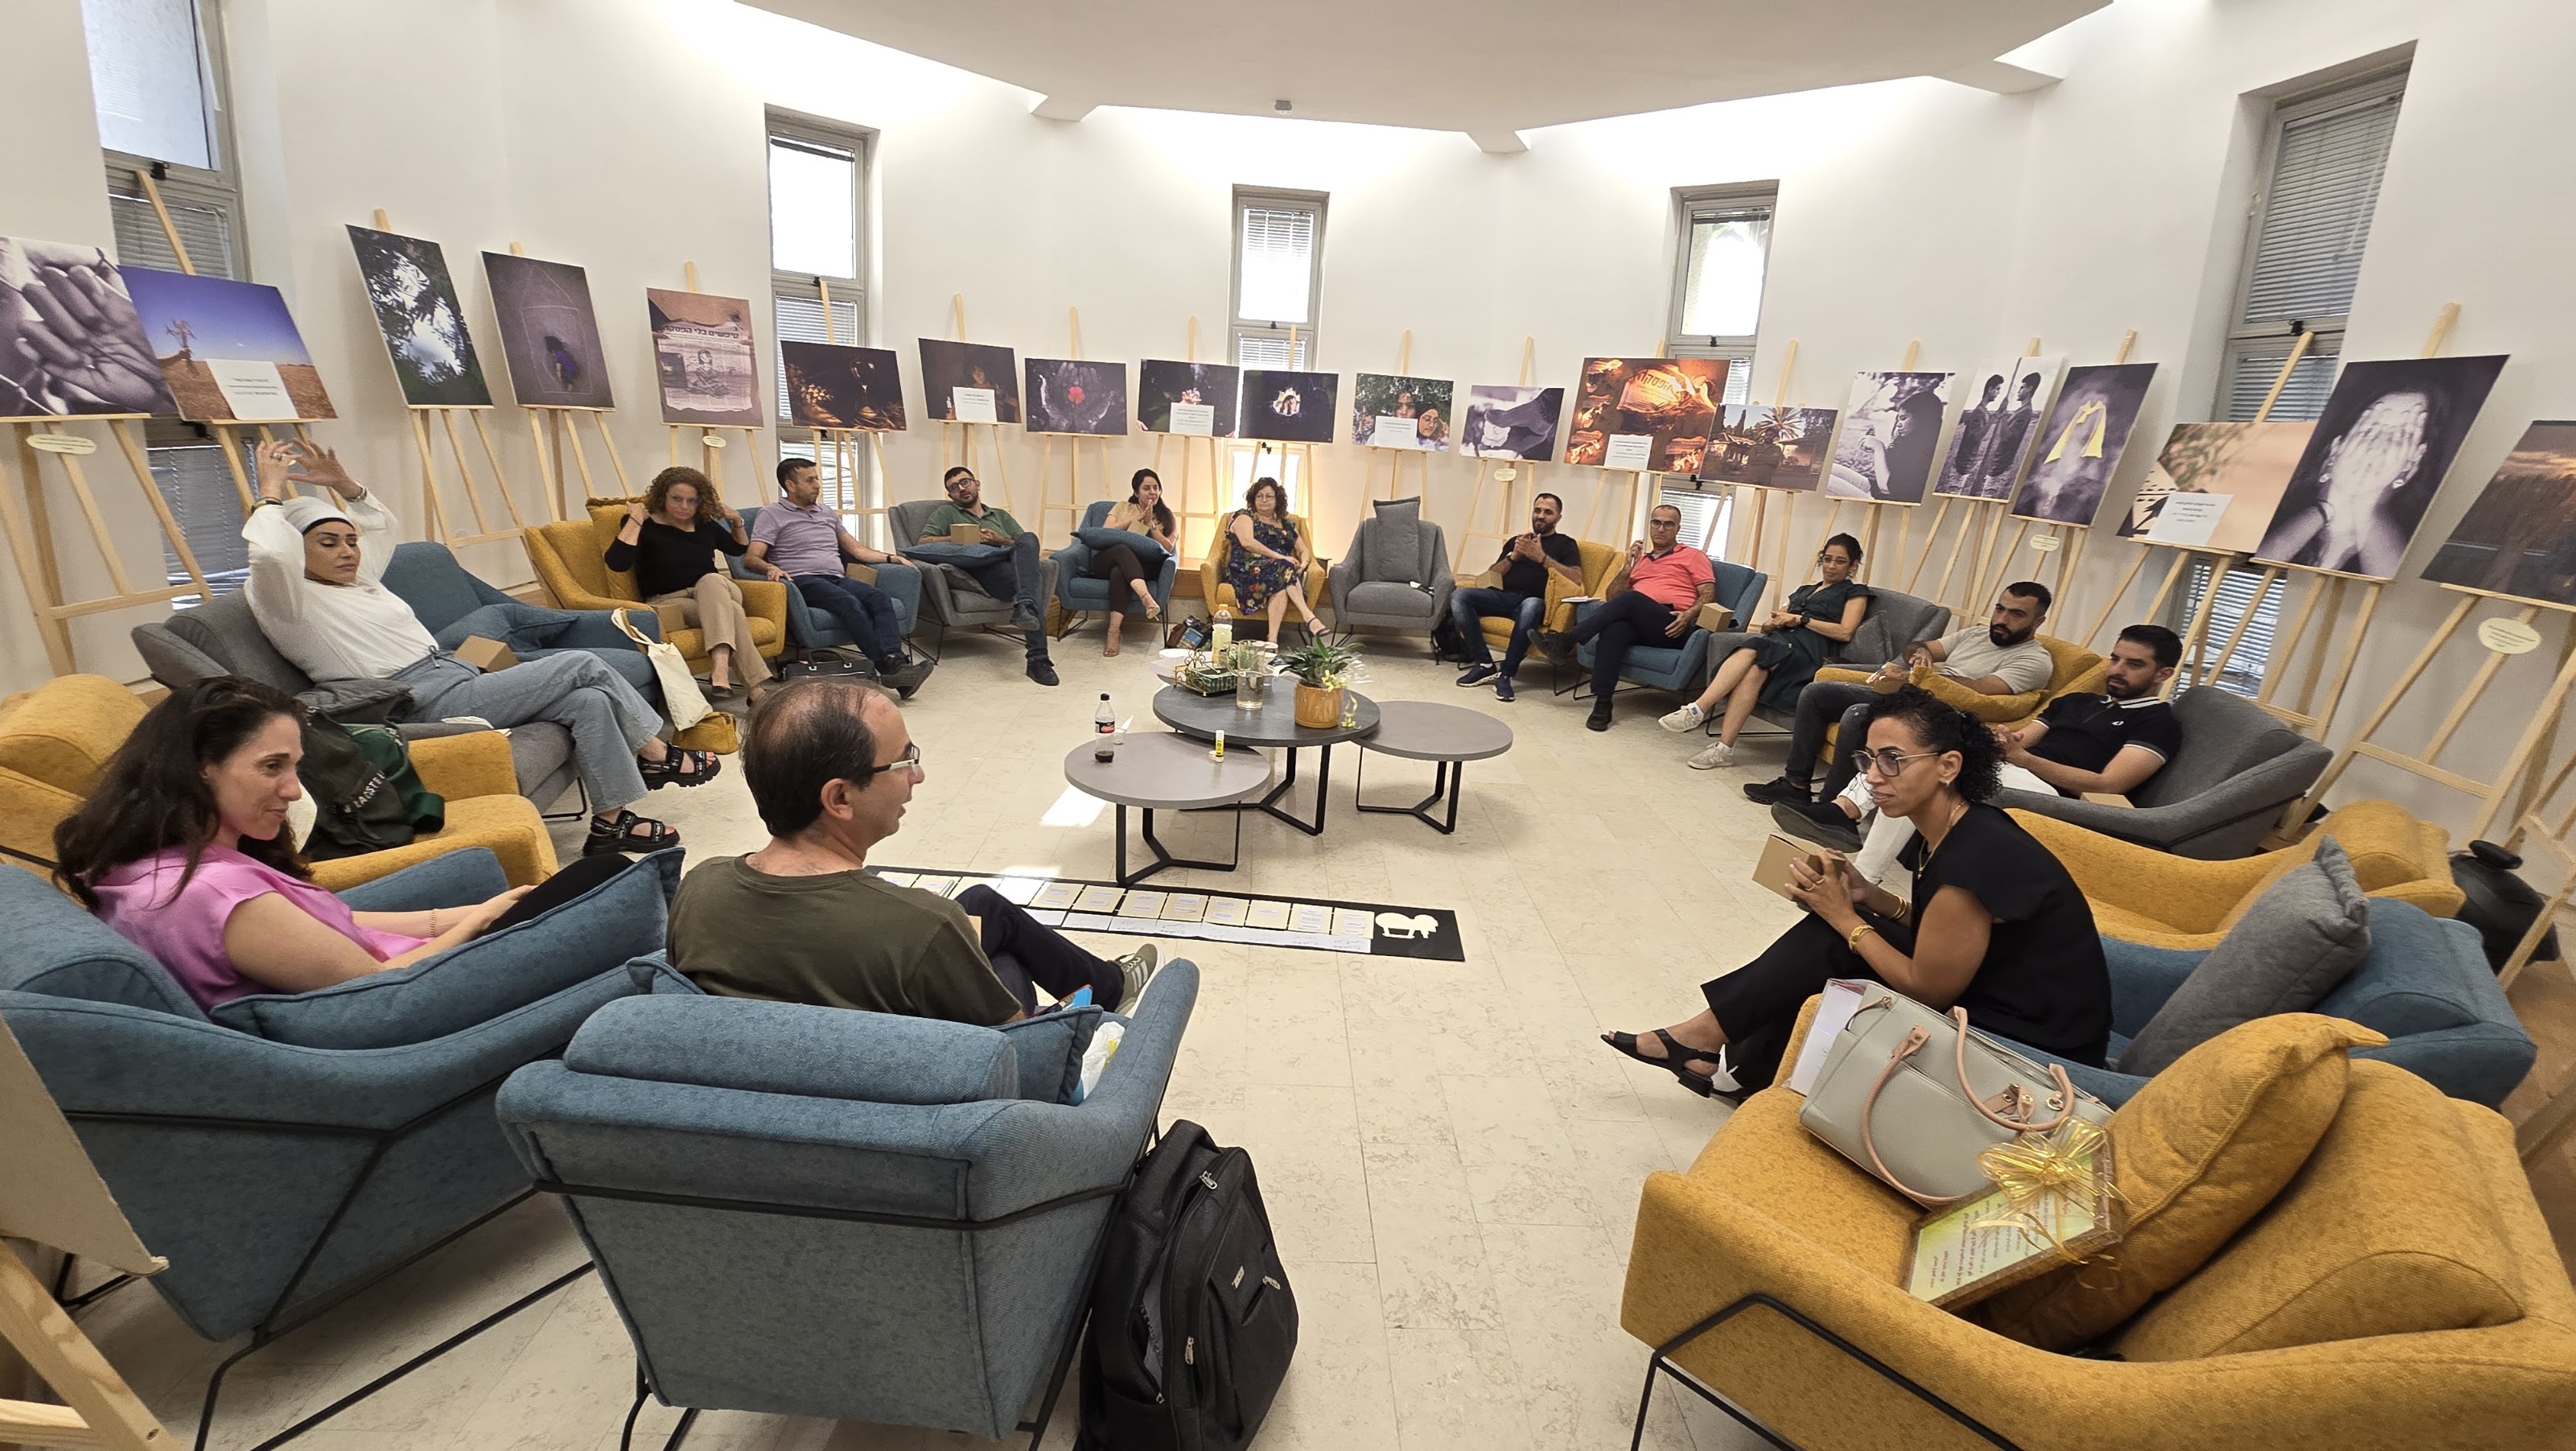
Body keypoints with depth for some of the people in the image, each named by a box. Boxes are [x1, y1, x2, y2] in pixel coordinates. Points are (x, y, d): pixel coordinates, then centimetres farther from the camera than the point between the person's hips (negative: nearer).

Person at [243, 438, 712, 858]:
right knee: (584, 664, -11)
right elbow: (270, 551, -28)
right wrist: (272, 491, -12)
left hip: (458, 680, 10)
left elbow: (385, 524, 37)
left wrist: (343, 484, 22)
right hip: (431, 705, -9)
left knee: (590, 701, -10)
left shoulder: (355, 579, 21)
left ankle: (611, 821, -4)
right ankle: (657, 755, 1)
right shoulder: (288, 599, -5)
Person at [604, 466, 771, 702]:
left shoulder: (705, 525, 14)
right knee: (732, 612, -34)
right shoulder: (647, 526, -2)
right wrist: (634, 521, -17)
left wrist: (737, 522, 14)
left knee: (711, 579, -35)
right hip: (669, 601, -4)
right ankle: (756, 688, -47)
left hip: (713, 594, 4)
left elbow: (739, 548, 33)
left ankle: (720, 670, -53)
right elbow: (617, 563, -18)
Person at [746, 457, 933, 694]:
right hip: (804, 581, -5)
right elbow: (752, 557, 0)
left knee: (880, 598, -27)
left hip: (838, 578, 5)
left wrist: (890, 557, 13)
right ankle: (888, 667, -46)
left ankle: (895, 661, -47)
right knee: (850, 603, -36)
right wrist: (770, 568, -23)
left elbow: (857, 549, 29)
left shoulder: (828, 514, 29)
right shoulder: (772, 515, 11)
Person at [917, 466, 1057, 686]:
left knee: (1028, 538, -32)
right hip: (982, 570, -3)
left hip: (1012, 563, 3)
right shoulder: (946, 513, 28)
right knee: (1028, 581, -35)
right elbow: (924, 542, 12)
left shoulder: (1001, 516, 37)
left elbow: (1028, 544, 22)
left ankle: (1024, 607, -45)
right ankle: (1038, 658, -43)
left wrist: (1000, 540, 3)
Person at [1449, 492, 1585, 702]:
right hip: (1504, 596, 4)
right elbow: (1492, 575, 19)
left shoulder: (1565, 544, 17)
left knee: (1530, 606, -42)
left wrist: (1541, 557, -9)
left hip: (1535, 600, -4)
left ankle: (1506, 674, -33)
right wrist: (1514, 556, 2)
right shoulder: (1517, 541, 29)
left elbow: (1576, 579, -2)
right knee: (1459, 597, -23)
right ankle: (1485, 664, -22)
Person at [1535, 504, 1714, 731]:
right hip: (1636, 622, 3)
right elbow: (1611, 597, 21)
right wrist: (1627, 566, 6)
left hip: (1671, 626, -3)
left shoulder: (1693, 556, 19)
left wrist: (1689, 614, -14)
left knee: (1631, 598, -34)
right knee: (1613, 629, -34)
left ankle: (1568, 639, -29)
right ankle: (1602, 704, -38)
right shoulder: (1638, 559, 31)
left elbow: (1708, 594, 6)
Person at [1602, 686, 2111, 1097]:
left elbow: (1928, 991, -20)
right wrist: (1869, 898, -5)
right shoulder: (1948, 831, -1)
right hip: (1982, 996, 8)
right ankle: (1739, 1062, 11)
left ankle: (1741, 1068, 8)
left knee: (1832, 944, -11)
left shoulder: (1974, 858, -28)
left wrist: (1846, 918, -13)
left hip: (2031, 1045, -8)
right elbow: (1932, 928, 10)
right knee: (1832, 933, 0)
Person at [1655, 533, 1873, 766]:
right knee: (1753, 670, -35)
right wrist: (1769, 624, 1)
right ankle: (1724, 747, -45)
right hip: (1778, 640, 4)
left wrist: (1801, 619, -2)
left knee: (1752, 648, -36)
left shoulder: (1855, 593, 18)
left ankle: (1697, 710, -43)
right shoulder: (1803, 590, 35)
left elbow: (1845, 633, 2)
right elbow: (1777, 618, 25)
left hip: (1808, 648, -4)